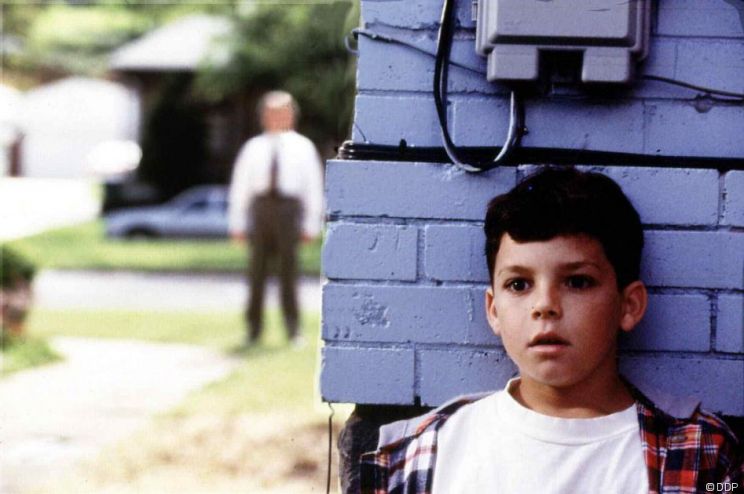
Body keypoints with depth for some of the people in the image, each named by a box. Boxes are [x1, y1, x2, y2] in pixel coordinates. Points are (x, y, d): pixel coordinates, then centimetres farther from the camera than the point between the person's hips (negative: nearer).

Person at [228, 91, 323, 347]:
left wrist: (311, 225, 0)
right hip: (261, 207, 2)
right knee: (257, 270, 3)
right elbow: (239, 186, 10)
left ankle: (293, 330, 7)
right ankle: (253, 329, 10)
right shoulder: (253, 148, 11)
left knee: (288, 269, 0)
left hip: (288, 208, -1)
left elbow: (314, 186, 5)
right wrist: (237, 224, 4)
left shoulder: (302, 147, 7)